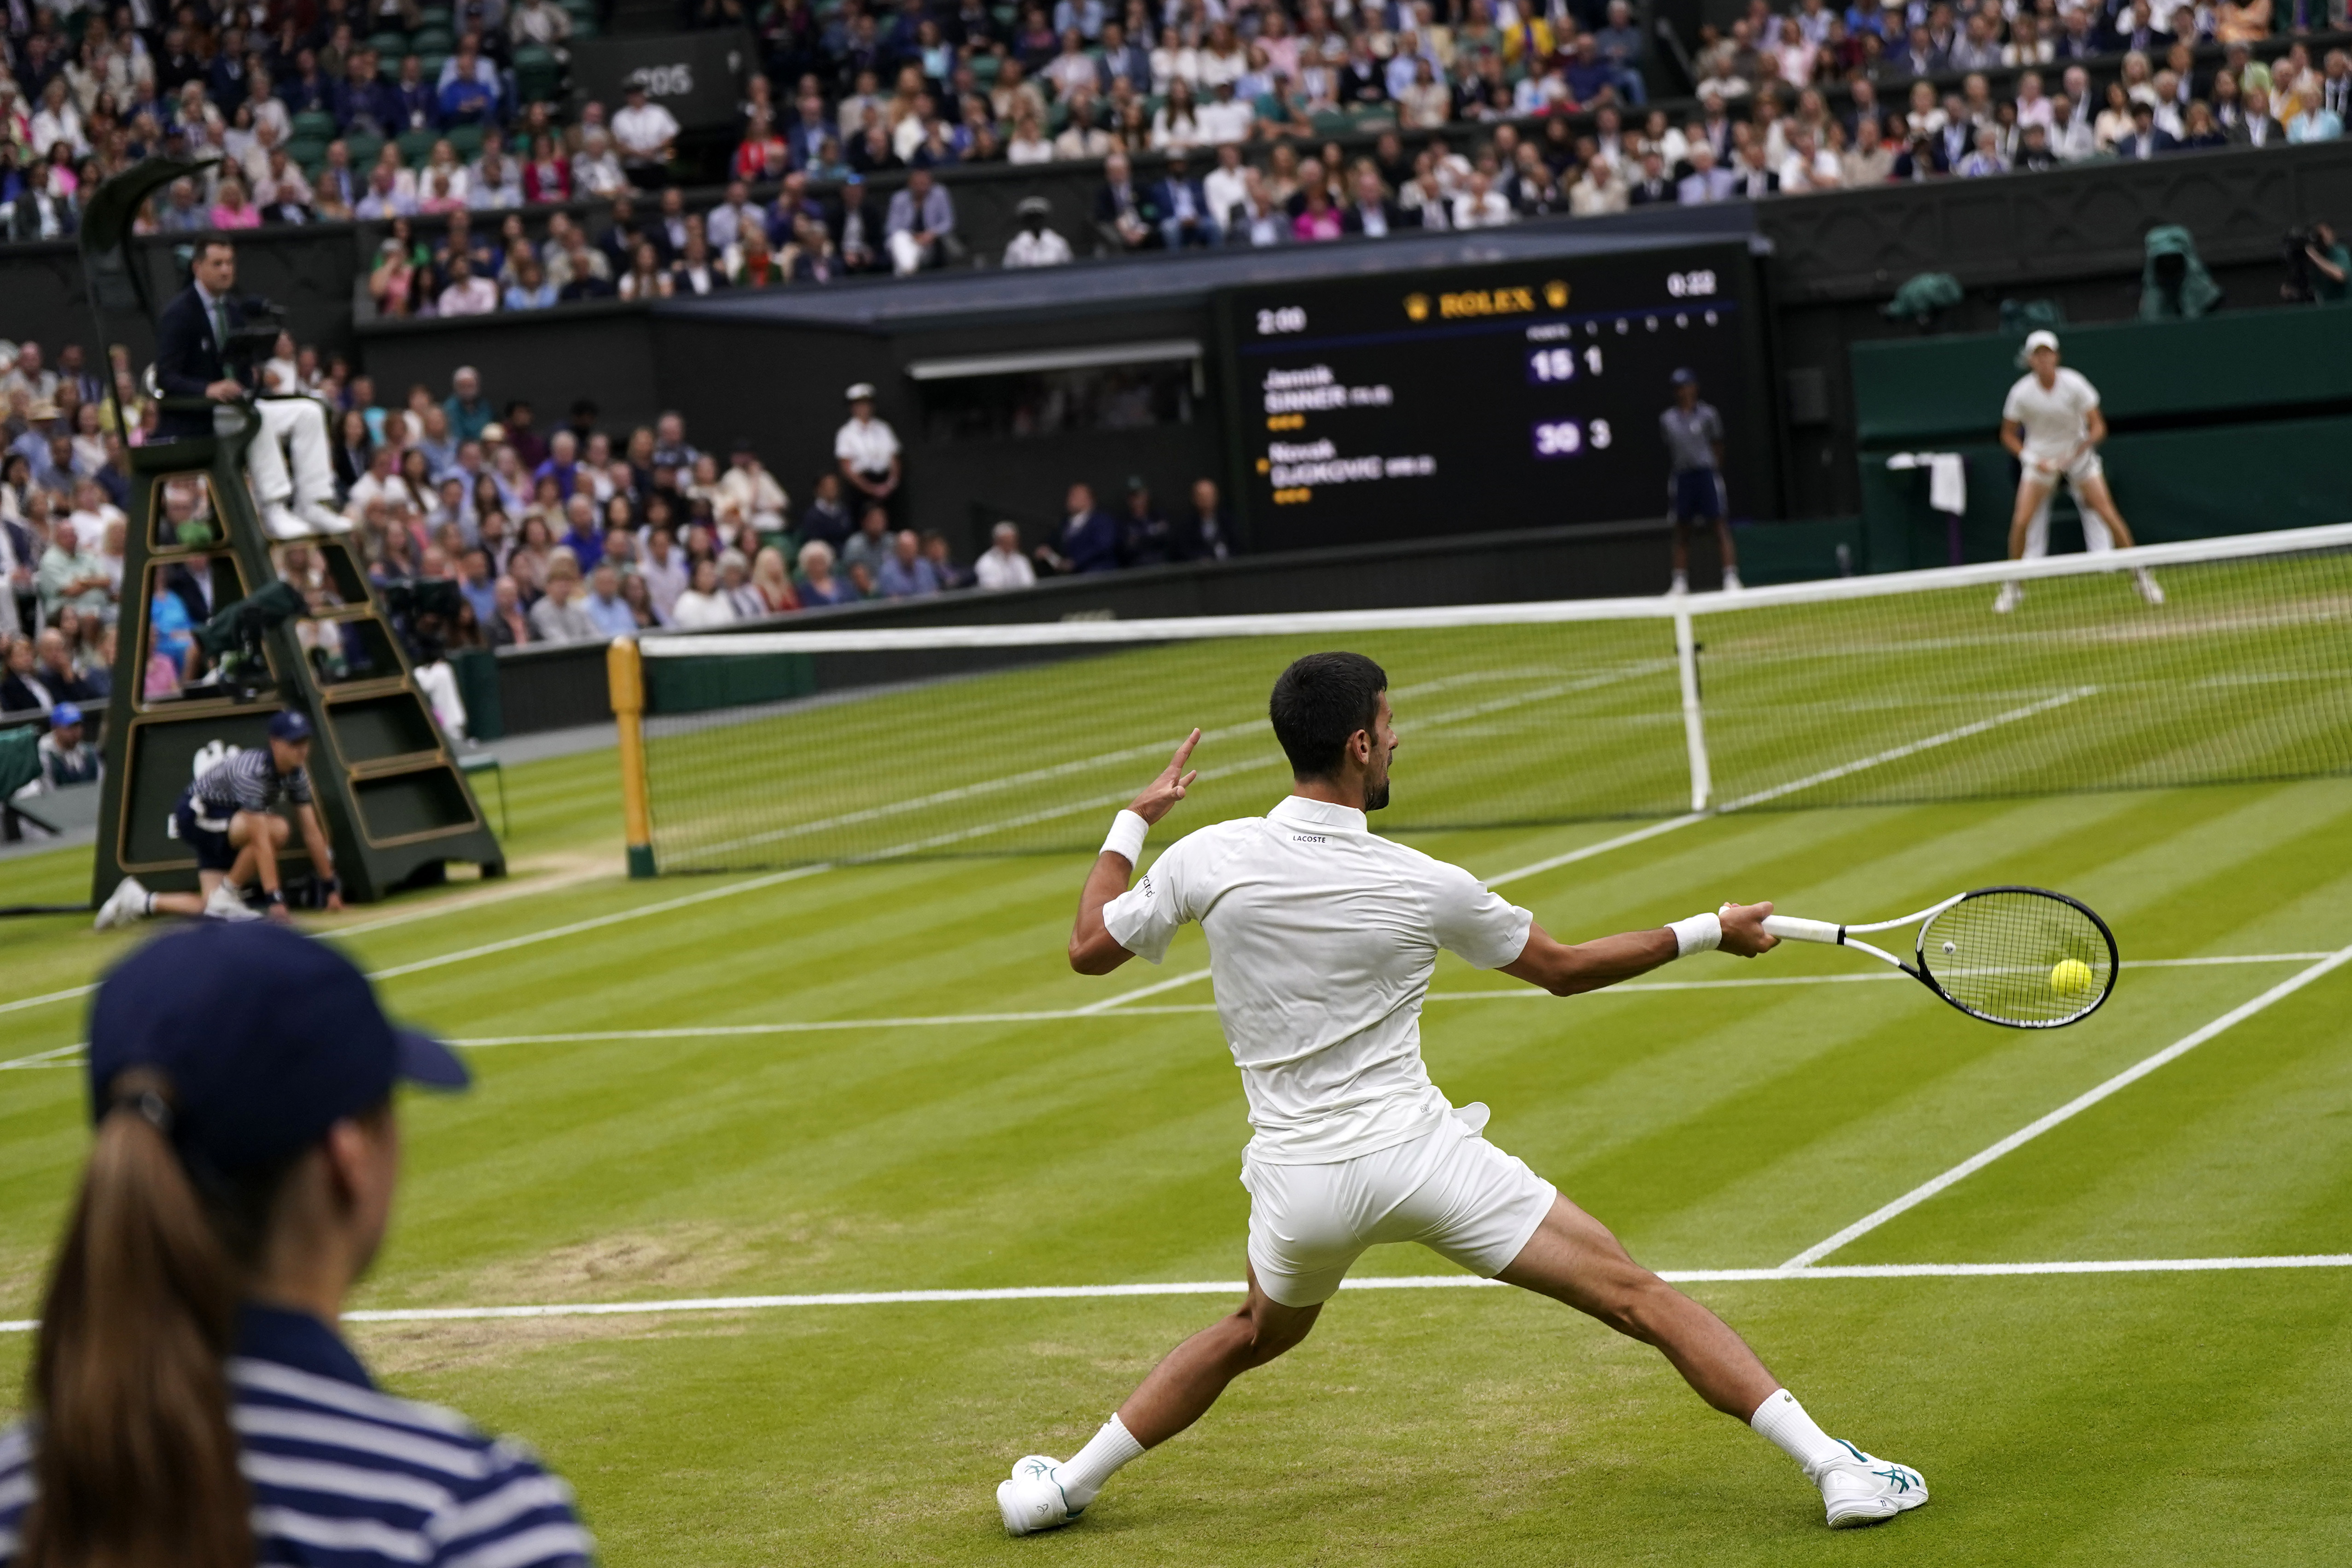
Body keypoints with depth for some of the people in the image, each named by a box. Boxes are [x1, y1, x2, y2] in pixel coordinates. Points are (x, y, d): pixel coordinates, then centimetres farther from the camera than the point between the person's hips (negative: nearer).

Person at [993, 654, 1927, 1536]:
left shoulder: (1210, 857, -6)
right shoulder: (1426, 889, -8)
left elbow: (1089, 949, 8)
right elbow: (1564, 969, 6)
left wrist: (1133, 822, 21)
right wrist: (1711, 932, 17)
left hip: (1296, 1178, 3)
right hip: (1418, 1152, -3)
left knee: (1256, 1333, 34)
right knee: (1639, 1299, -1)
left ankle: (1064, 1486, 37)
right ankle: (1835, 1468, -9)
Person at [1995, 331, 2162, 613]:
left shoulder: (2075, 385, -18)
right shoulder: (2022, 393, -16)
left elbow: (2098, 427, -15)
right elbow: (2008, 435, -3)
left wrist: (2077, 452, -30)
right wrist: (2031, 459, -18)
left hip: (2078, 456, 0)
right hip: (2040, 459, 1)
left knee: (2108, 514, -9)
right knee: (2021, 522, -12)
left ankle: (2140, 575, 6)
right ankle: (2014, 587, 6)